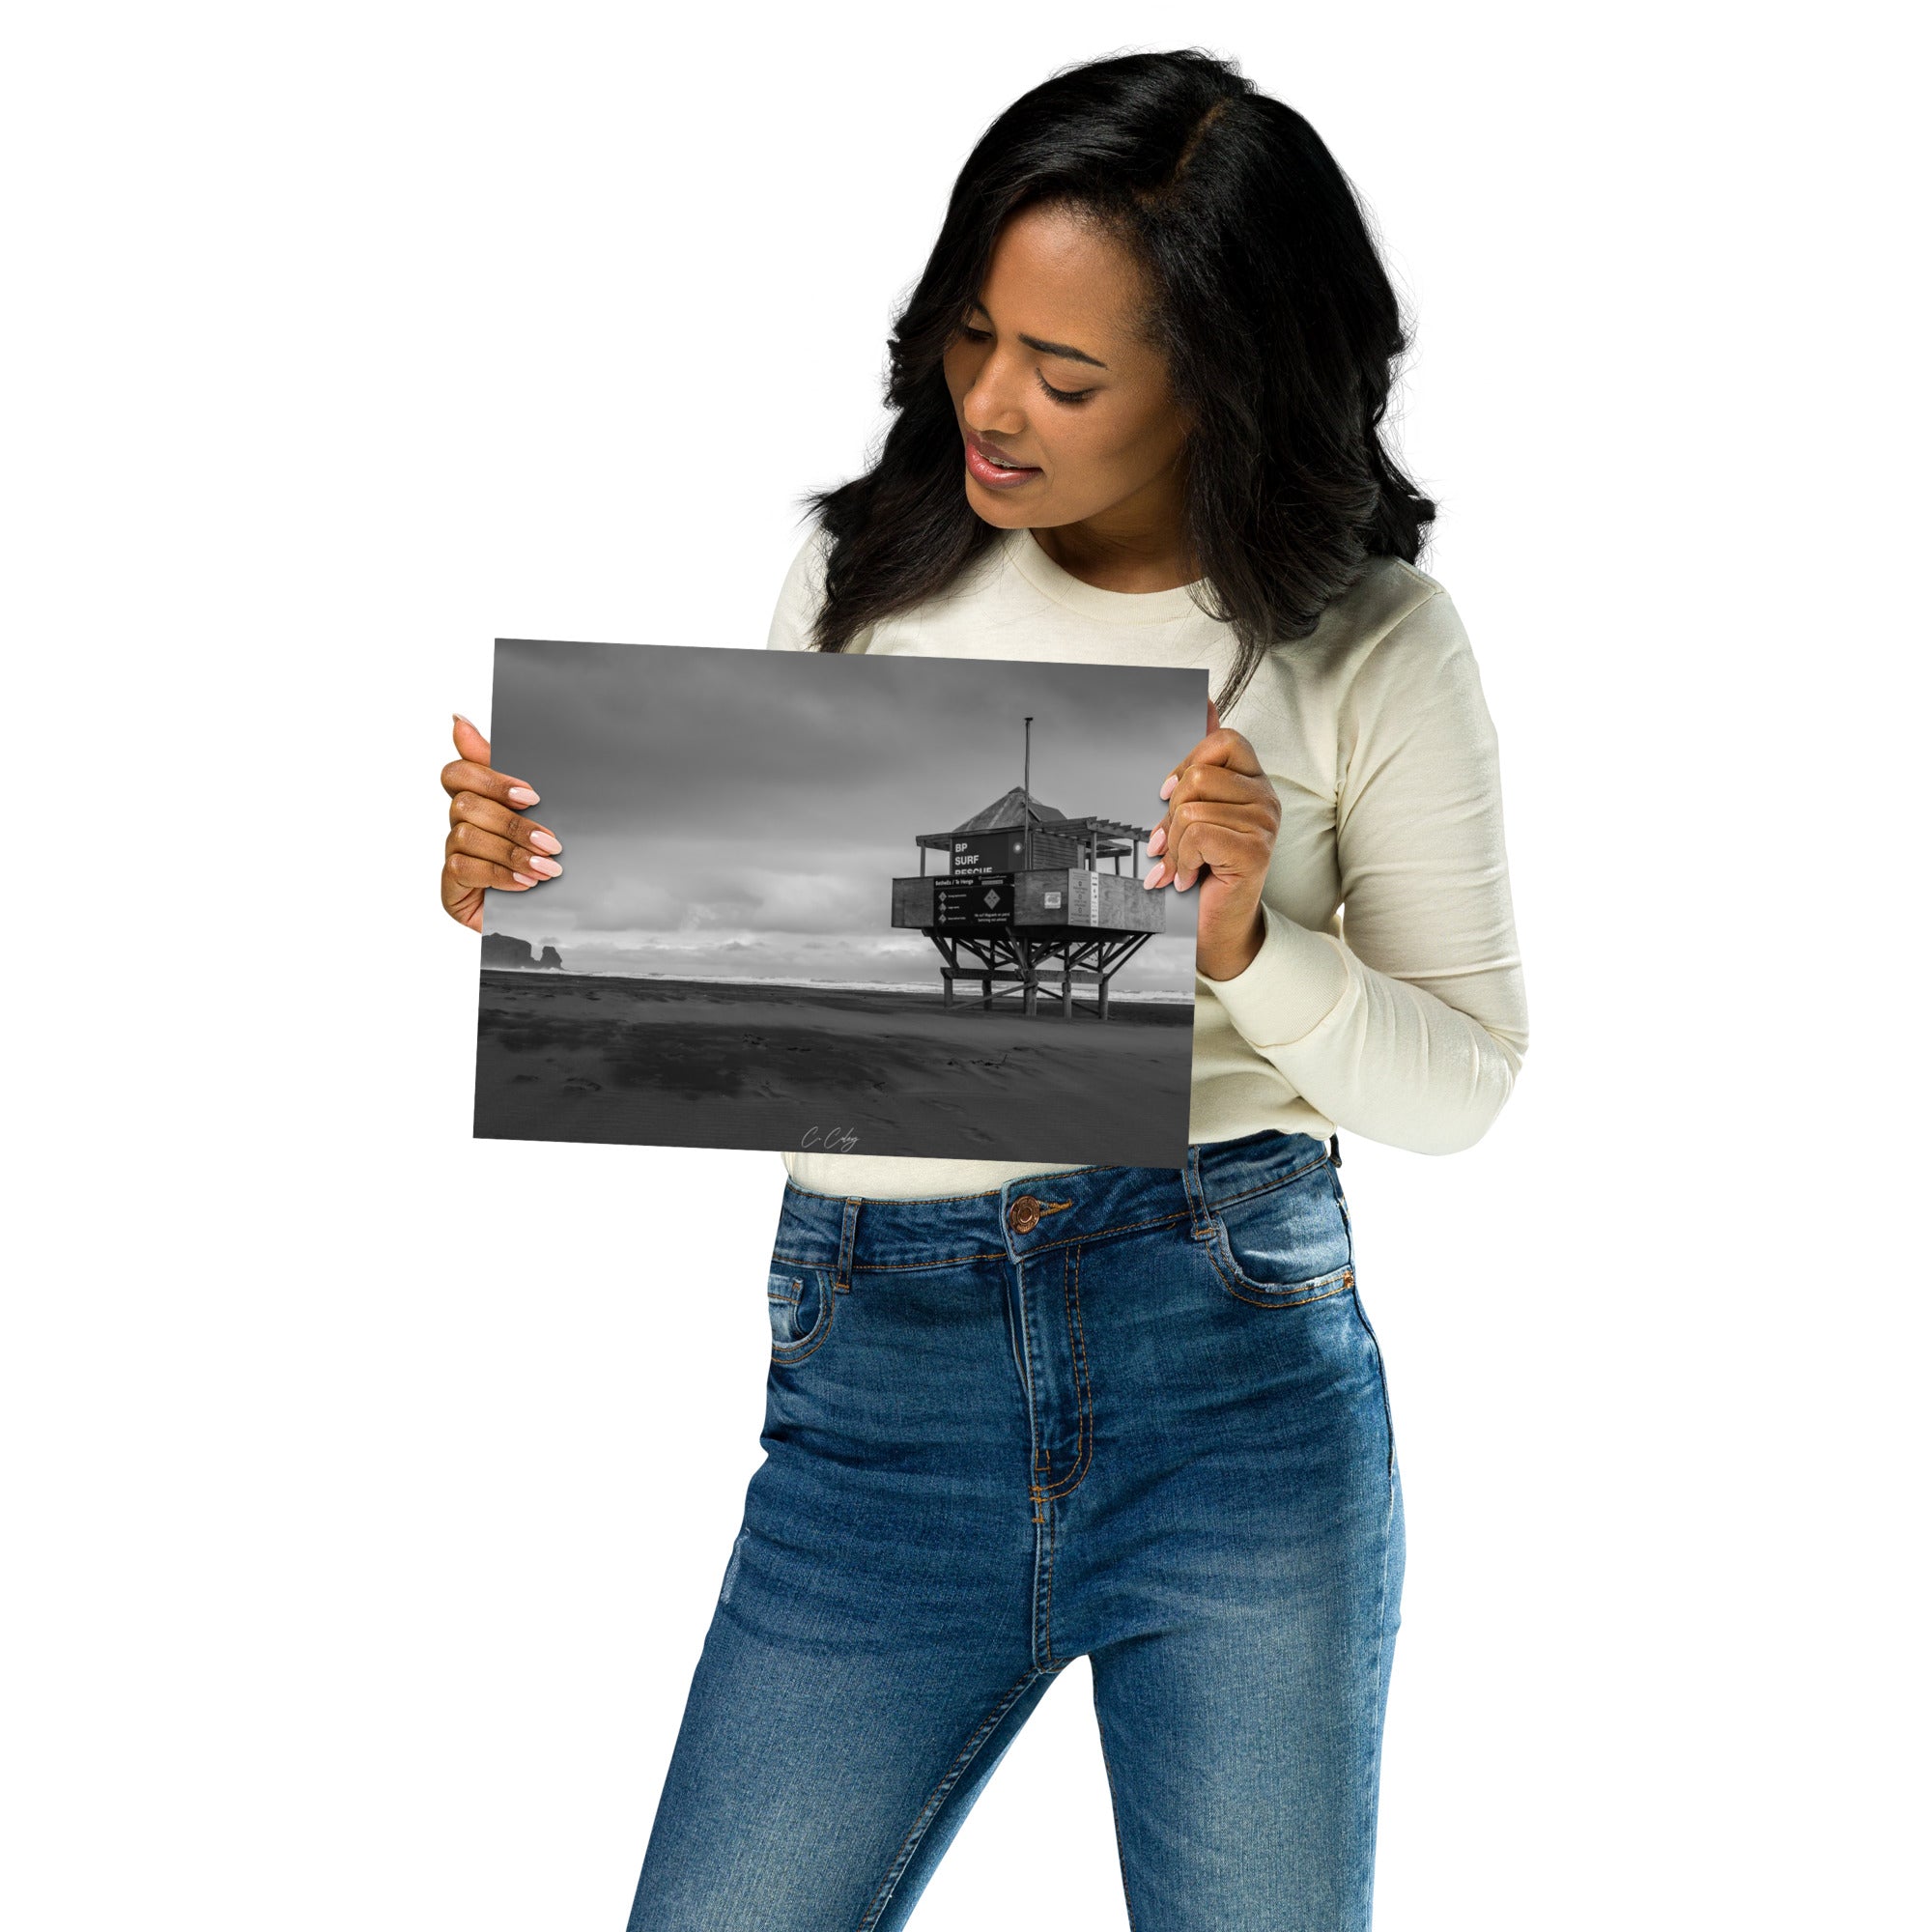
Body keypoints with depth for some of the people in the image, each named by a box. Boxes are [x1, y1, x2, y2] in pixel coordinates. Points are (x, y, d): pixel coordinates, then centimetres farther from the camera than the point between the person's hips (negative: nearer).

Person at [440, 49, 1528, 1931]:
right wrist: (534, 890, -7)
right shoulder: (866, 576, 5)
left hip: (1241, 1372, -1)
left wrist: (1247, 946, -18)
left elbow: (1458, 1084, 0)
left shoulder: (1368, 647, -1)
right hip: (873, 1380, 2)